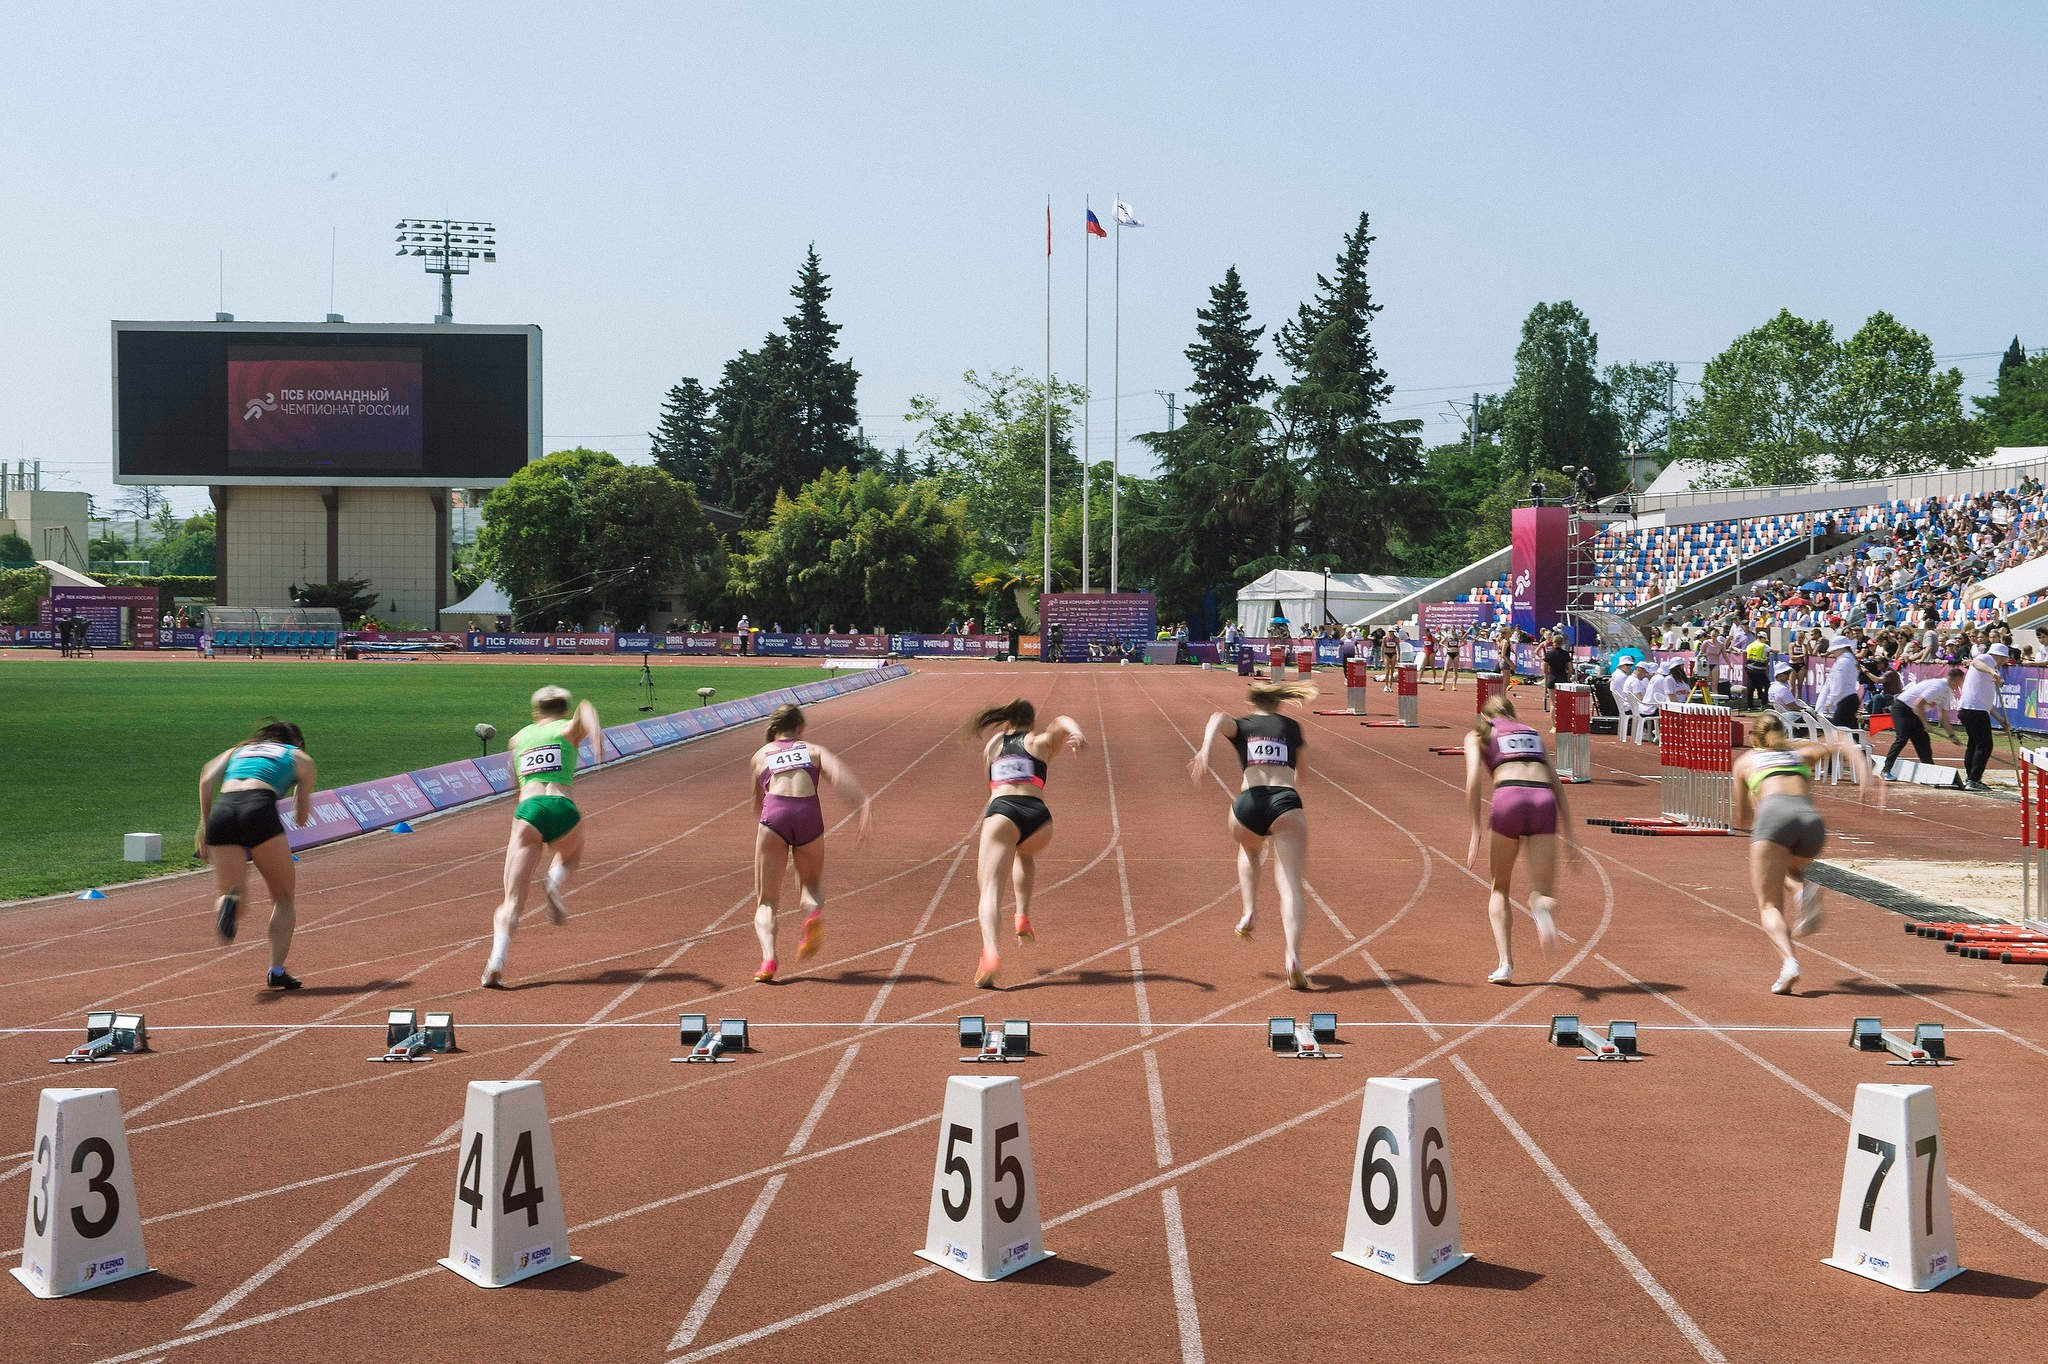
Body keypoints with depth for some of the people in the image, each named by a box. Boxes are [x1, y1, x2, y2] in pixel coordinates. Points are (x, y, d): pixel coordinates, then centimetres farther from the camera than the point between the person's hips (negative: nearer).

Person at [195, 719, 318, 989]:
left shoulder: (237, 750, 34)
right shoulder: (301, 758, 26)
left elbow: (207, 778, 14)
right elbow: (301, 818, 21)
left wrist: (204, 824, 15)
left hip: (222, 813, 3)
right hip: (260, 810, -3)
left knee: (229, 894, 13)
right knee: (284, 897, 14)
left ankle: (229, 903, -24)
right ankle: (276, 971, 1)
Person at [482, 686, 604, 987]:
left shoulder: (518, 739, 28)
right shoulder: (569, 729, 18)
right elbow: (585, 709, -5)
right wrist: (596, 735, -25)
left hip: (528, 808, 1)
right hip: (562, 807, -1)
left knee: (511, 901, -2)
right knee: (571, 855, 35)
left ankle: (496, 962, -25)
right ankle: (554, 882, 1)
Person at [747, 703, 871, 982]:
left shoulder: (760, 755, 28)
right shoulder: (814, 750, 23)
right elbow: (838, 773, 1)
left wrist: (759, 834, 56)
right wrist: (863, 805, -12)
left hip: (774, 814, 0)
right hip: (809, 815, 0)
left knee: (766, 901, 8)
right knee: (812, 883, 26)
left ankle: (768, 958, -18)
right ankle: (814, 912, -9)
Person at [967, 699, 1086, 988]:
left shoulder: (993, 743, 27)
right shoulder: (1040, 741, 22)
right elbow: (1061, 722, 8)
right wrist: (1077, 734, -12)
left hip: (1001, 811, -1)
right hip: (1037, 815, 1)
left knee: (990, 889, -10)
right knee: (1024, 854, 37)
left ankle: (990, 951, -36)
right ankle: (1023, 917, 20)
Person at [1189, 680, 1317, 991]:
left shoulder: (1241, 726, 20)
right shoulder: (1292, 726, 25)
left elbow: (1219, 718, -4)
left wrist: (1205, 750, -21)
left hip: (1249, 803, 1)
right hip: (1286, 802, -1)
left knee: (1249, 851, 38)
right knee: (1290, 885, -9)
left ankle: (1249, 913, 25)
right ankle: (1292, 954, -29)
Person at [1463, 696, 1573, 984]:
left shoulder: (1477, 735, 21)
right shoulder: (1533, 733, 32)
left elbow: (1474, 781, 4)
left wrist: (1476, 832, 4)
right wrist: (1569, 834, 22)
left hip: (1509, 797, -2)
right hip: (1544, 801, 2)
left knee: (1498, 889, 18)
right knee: (1543, 894, 4)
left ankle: (1505, 963, 4)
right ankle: (1541, 907, -33)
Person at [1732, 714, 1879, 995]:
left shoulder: (1746, 761, 31)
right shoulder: (1800, 754, 35)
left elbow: (1741, 818, 37)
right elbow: (1841, 744, 18)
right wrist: (1864, 772, 6)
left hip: (1774, 813, -3)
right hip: (1812, 818, 3)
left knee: (1768, 905, -3)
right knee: (1785, 872, 32)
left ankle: (1790, 961, -31)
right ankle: (1802, 889, -3)